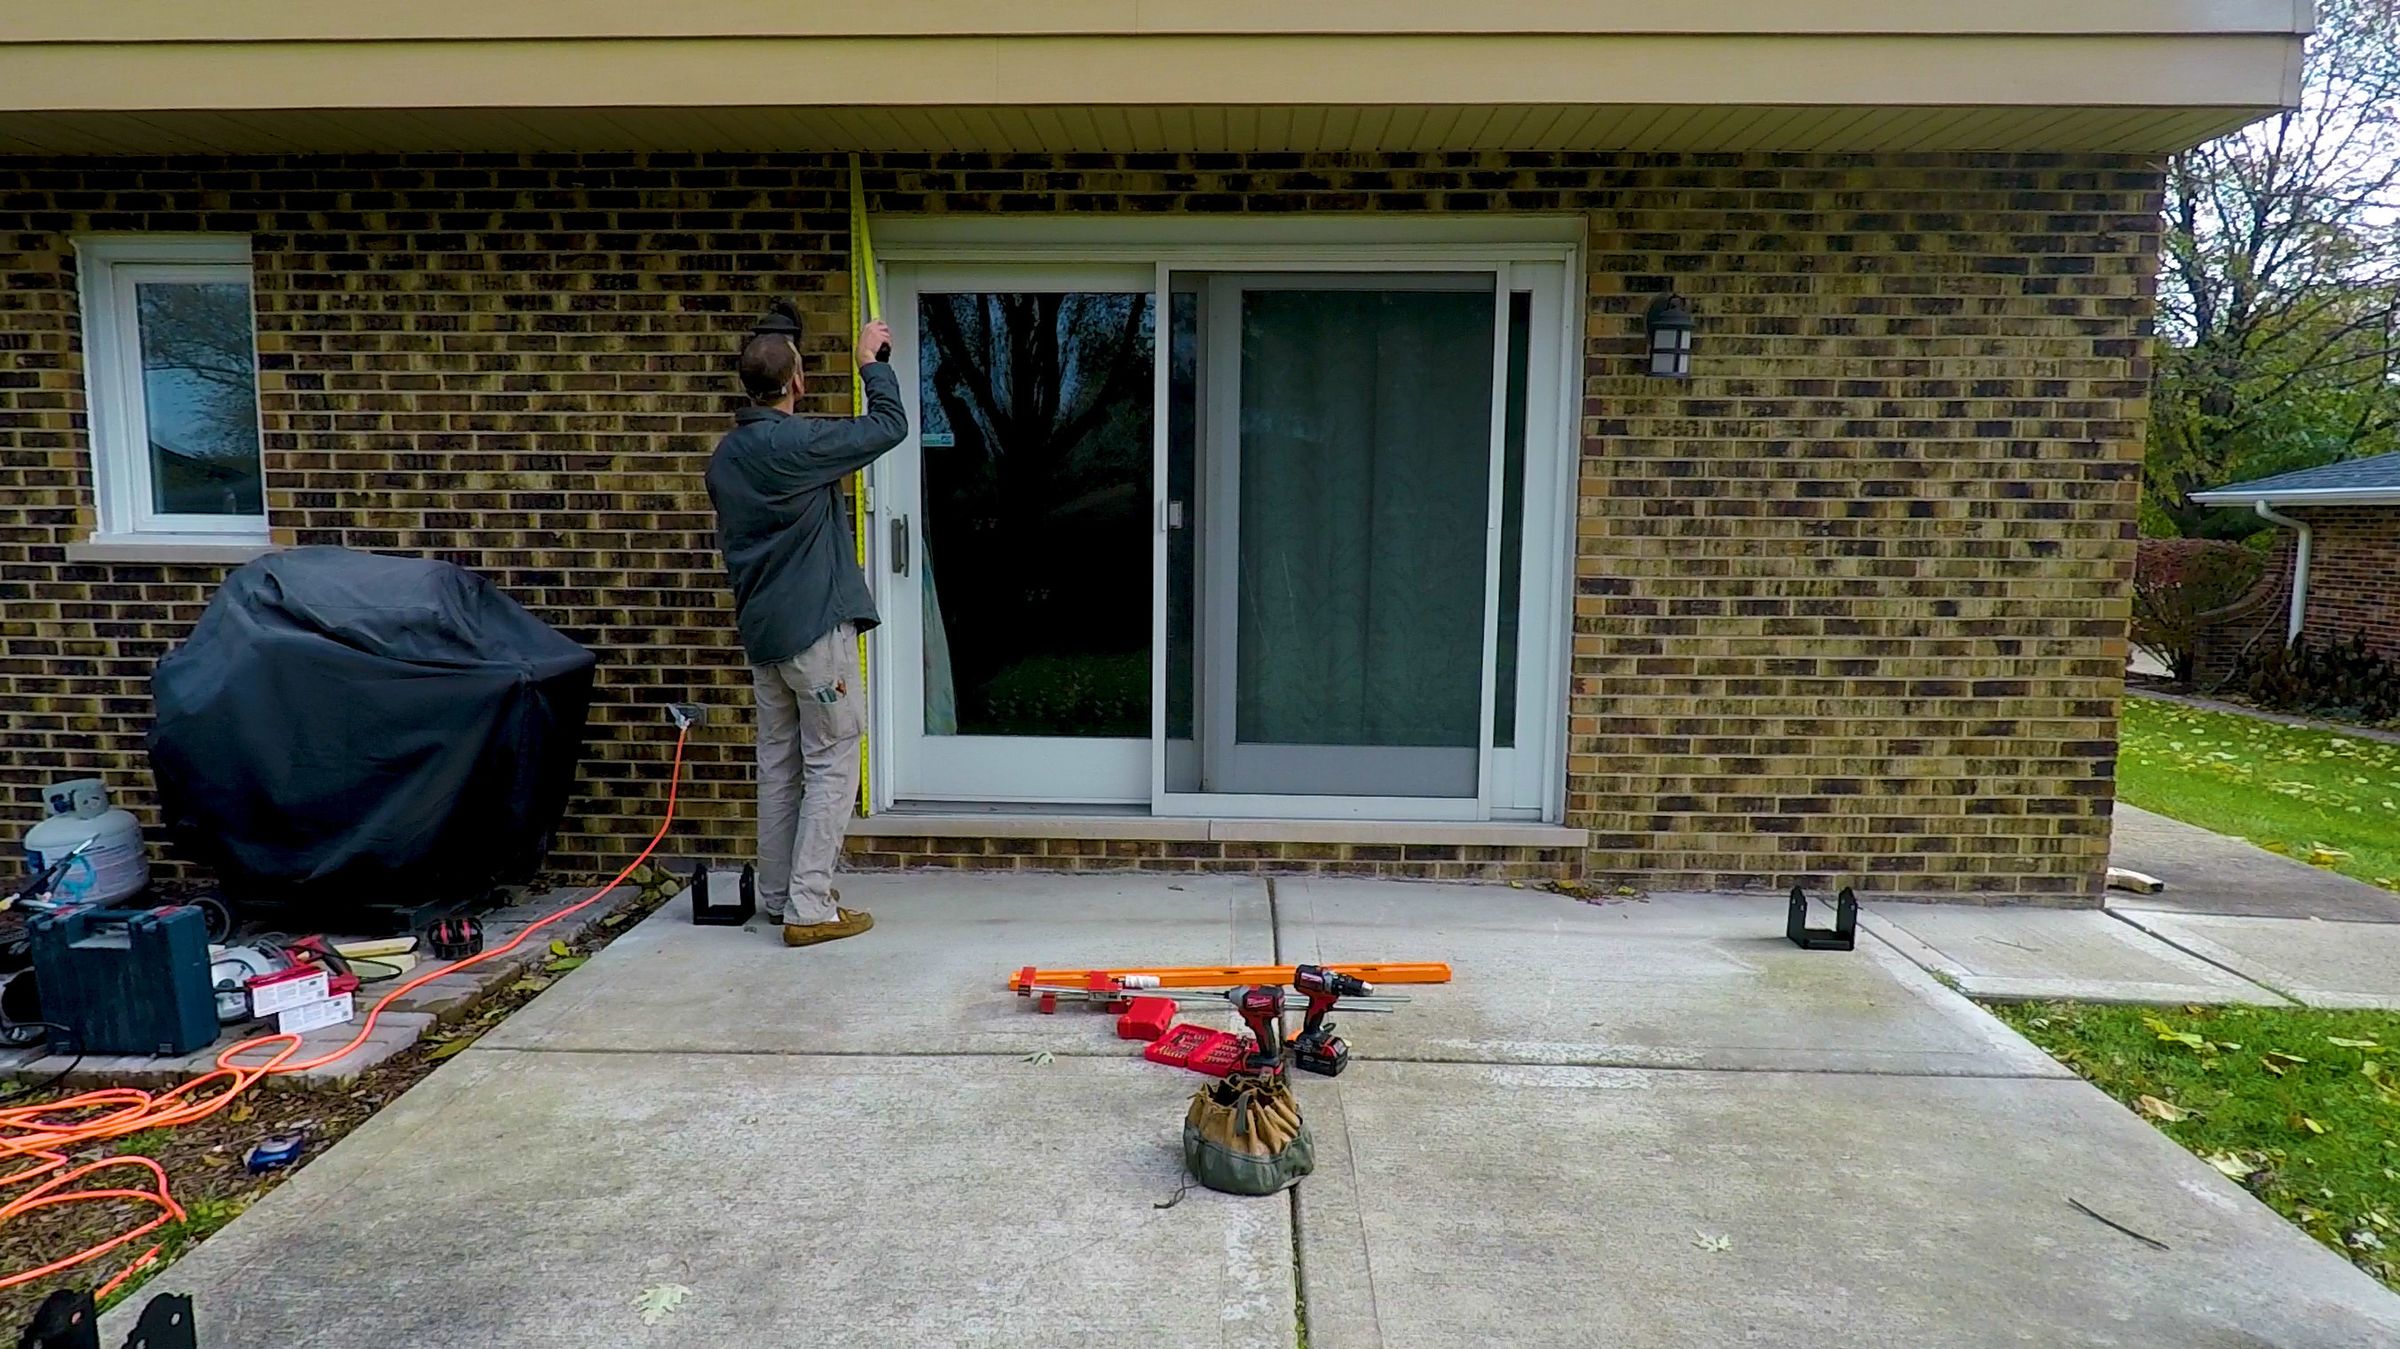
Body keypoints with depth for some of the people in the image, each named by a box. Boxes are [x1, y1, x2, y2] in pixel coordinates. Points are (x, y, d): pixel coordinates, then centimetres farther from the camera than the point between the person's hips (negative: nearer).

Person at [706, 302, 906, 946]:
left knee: (779, 764, 14)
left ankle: (778, 895, 22)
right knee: (831, 764, -2)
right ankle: (809, 908, -3)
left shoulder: (726, 454, 9)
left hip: (760, 628, 8)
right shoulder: (799, 443, -16)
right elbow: (890, 425, -7)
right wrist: (872, 362, 8)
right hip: (815, 627, -8)